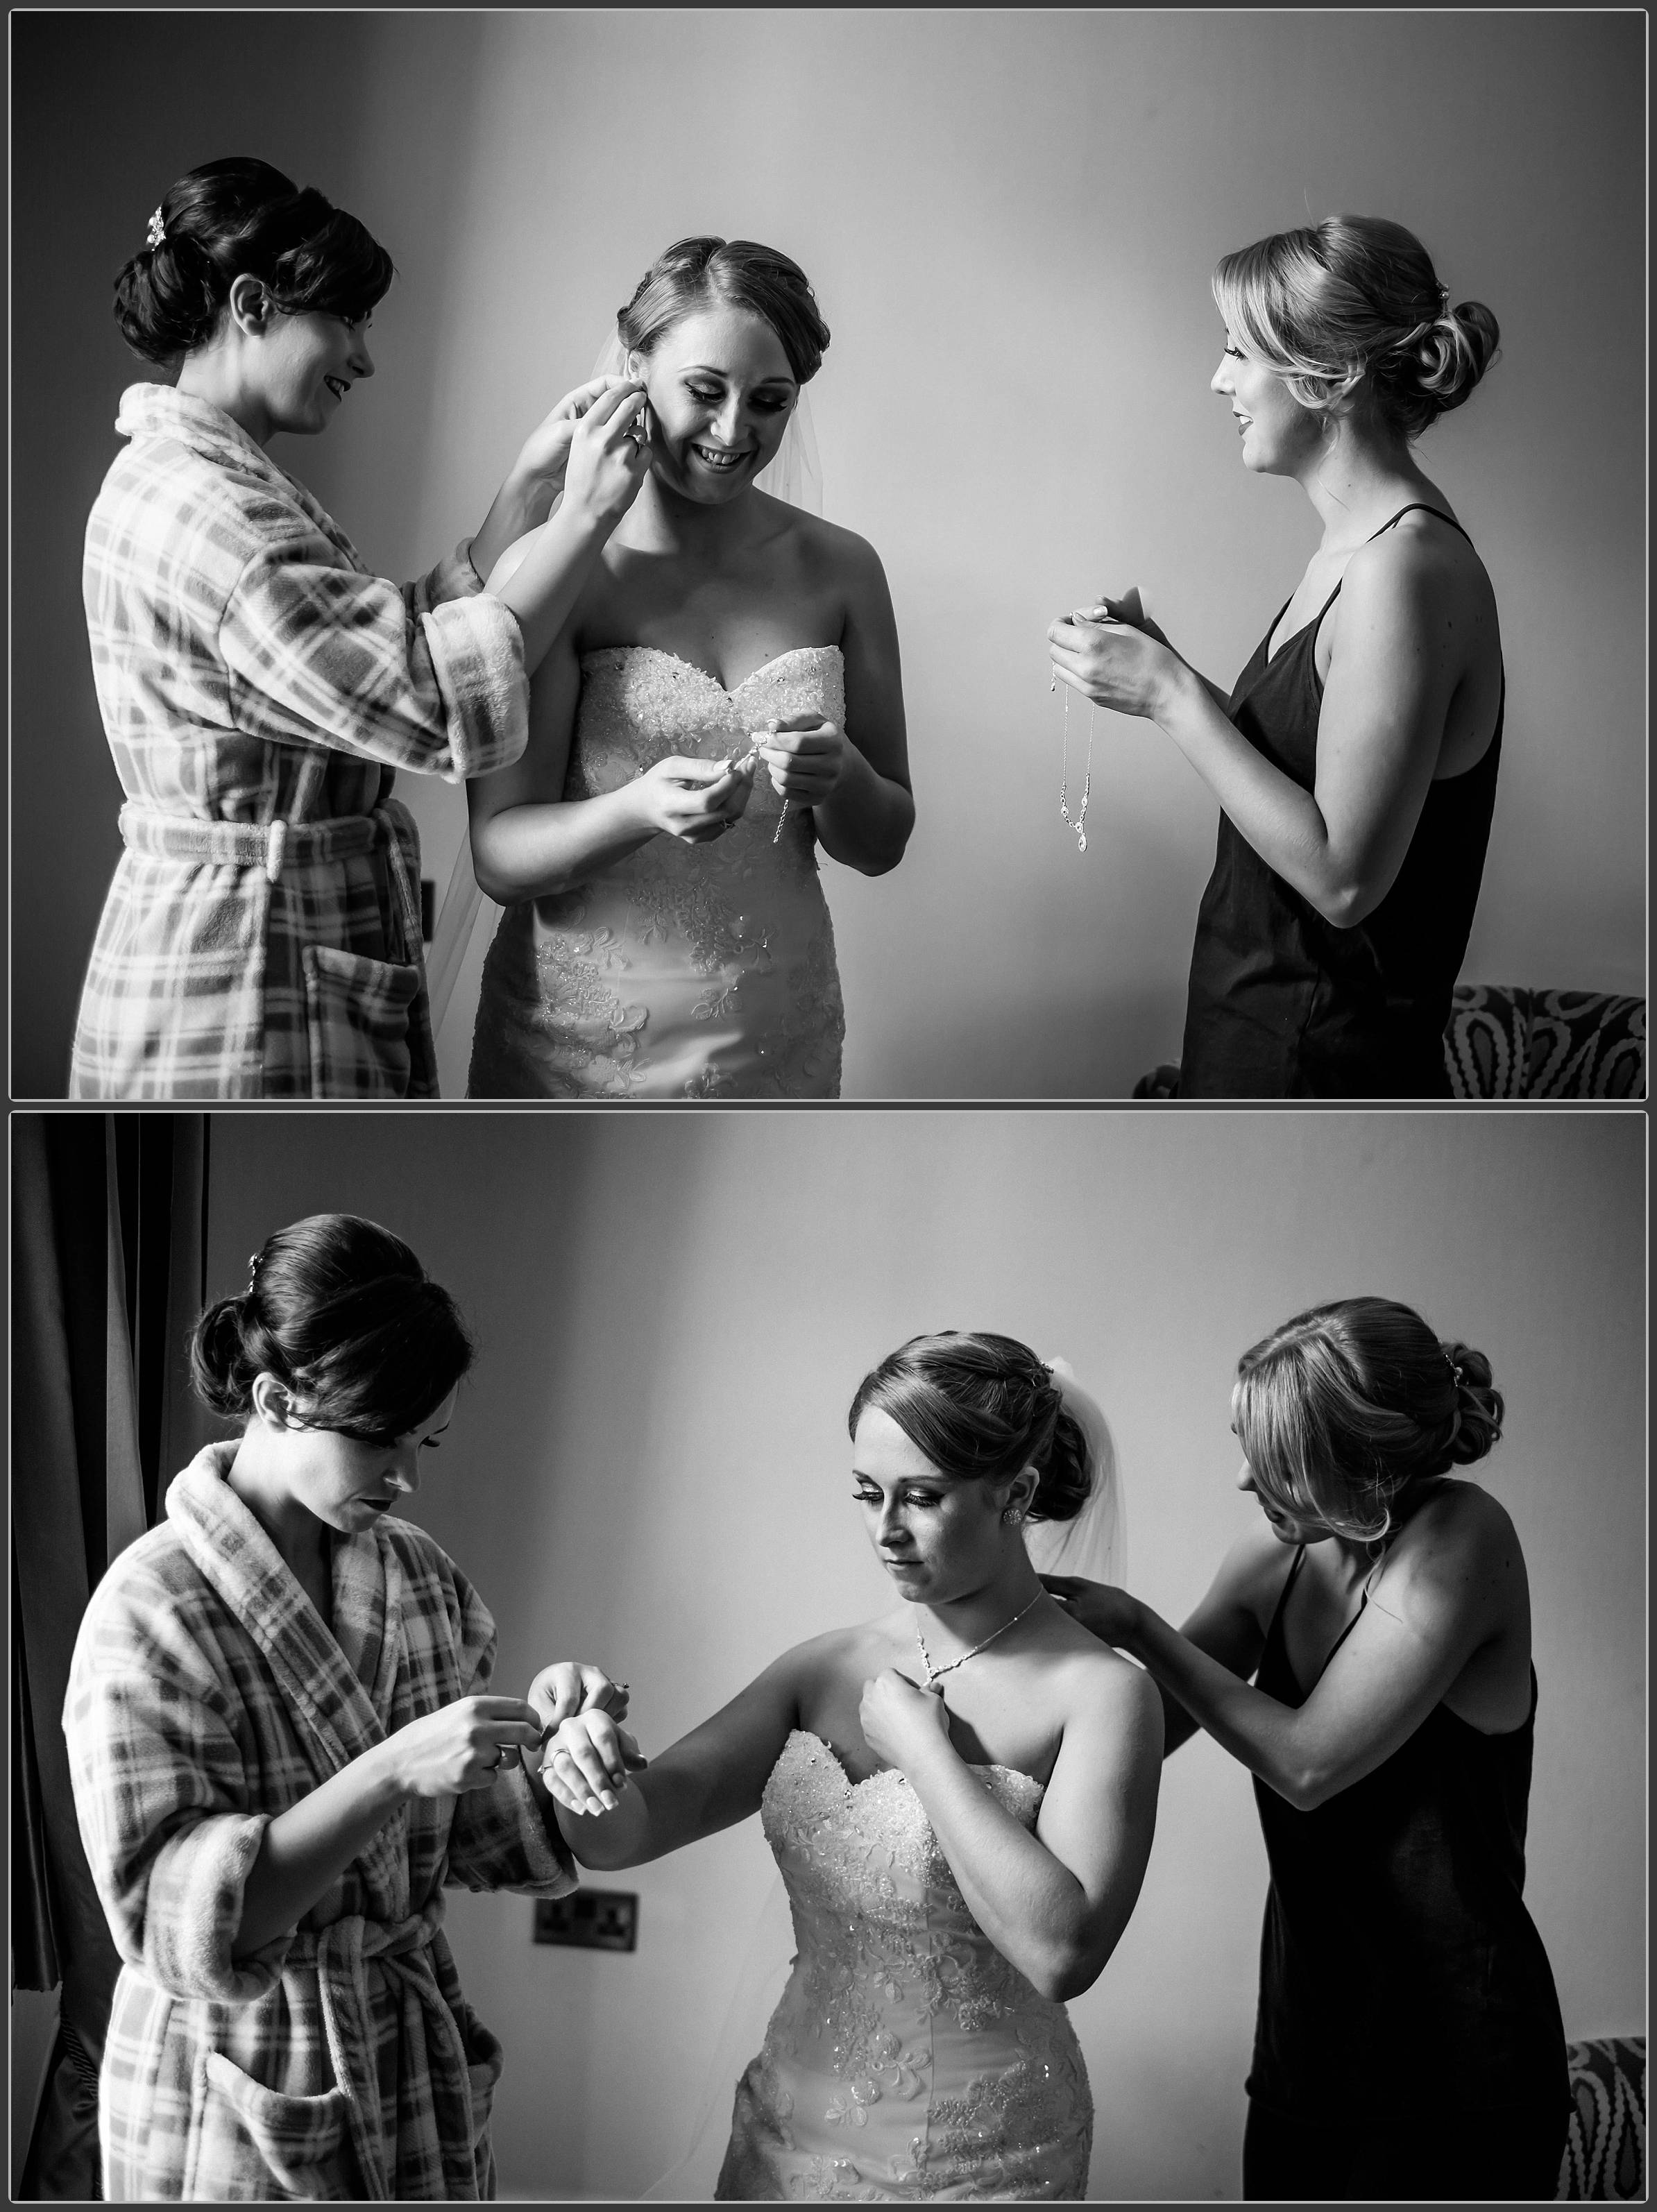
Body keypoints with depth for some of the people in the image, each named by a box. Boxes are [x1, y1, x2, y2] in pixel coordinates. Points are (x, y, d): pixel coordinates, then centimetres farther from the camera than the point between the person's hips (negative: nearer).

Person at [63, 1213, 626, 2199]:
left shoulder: (421, 1574, 1)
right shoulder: (153, 1609, -18)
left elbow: (478, 1838, 7)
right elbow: (169, 1920, -24)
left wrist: (540, 1732, -13)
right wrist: (394, 1772, -32)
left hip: (422, 2077, 6)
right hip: (242, 2105, -6)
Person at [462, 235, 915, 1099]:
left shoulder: (839, 568, 1)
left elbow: (882, 844, 6)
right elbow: (498, 856, -12)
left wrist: (840, 780, -16)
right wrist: (637, 810, -31)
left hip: (775, 1046, 3)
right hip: (576, 1050, -3)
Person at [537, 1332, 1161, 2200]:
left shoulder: (1098, 1696, -15)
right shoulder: (827, 1668, 0)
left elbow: (1062, 1954, -26)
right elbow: (626, 1832, -3)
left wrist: (922, 1748, -19)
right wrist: (586, 1773, -25)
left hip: (976, 2165, -4)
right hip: (786, 2136, 5)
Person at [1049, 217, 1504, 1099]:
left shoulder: (1405, 567, -21)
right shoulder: (1357, 541, 10)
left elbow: (1343, 876, -24)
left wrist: (1173, 696, -19)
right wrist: (1160, 671, 2)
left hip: (1324, 1059, -9)